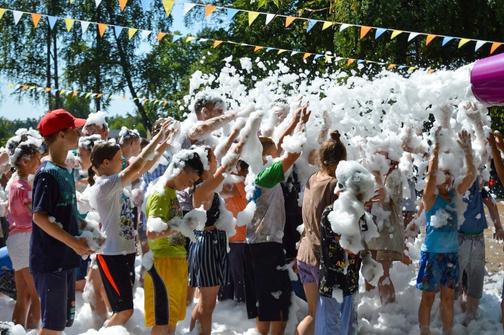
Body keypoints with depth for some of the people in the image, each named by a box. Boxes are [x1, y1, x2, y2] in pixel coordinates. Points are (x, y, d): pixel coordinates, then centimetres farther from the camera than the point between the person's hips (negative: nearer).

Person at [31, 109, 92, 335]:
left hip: (65, 259, 9)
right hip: (50, 261, -9)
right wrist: (73, 242, -22)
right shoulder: (48, 173, -16)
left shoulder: (65, 171, 11)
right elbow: (39, 216, -21)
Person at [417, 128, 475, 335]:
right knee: (428, 297, 4)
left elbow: (471, 174, 1)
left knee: (448, 298, 13)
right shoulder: (430, 198, -8)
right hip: (432, 253, -5)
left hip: (451, 253, 5)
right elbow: (430, 173, -24)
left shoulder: (454, 195, 6)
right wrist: (436, 146, -26)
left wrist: (466, 149, -8)